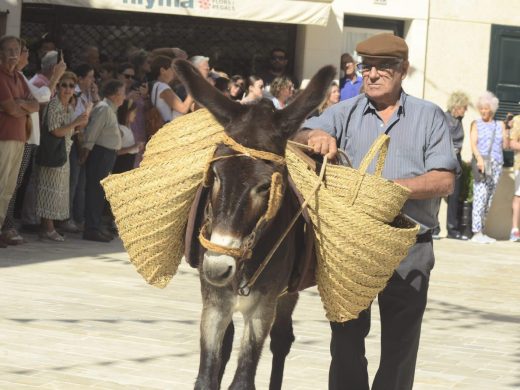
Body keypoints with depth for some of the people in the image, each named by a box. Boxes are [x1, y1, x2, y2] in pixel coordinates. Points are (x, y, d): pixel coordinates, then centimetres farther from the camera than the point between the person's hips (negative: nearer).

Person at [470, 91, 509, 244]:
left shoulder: (500, 125, 16)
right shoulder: (476, 124, 9)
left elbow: (506, 146, 11)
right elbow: (473, 144, -4)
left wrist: (506, 133, -7)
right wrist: (479, 159, -21)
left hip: (496, 164, 4)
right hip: (481, 164, -4)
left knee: (489, 199, 2)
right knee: (480, 196, -14)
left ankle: (481, 232, 5)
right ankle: (477, 232, -19)